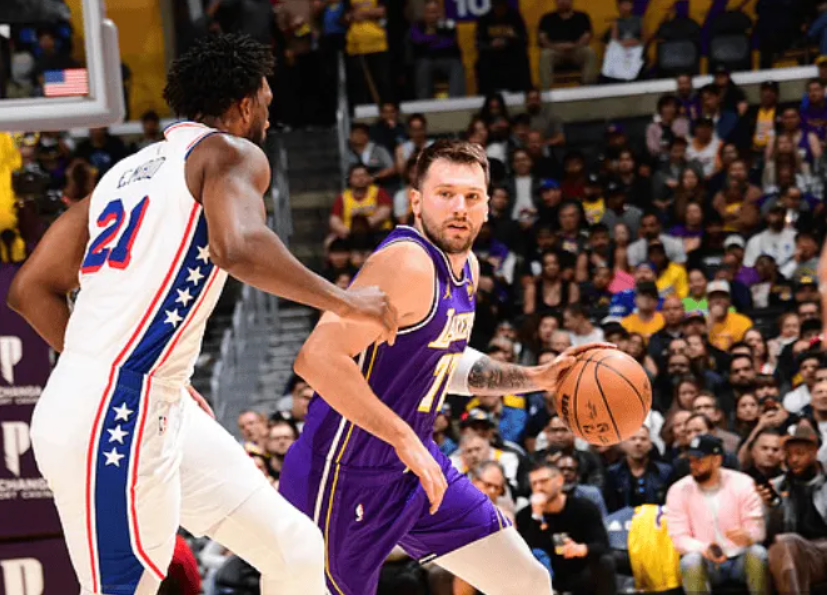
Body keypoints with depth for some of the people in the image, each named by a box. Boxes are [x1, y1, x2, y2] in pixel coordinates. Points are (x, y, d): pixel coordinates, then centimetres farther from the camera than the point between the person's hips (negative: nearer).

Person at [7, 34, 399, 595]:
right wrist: (344, 301, -14)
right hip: (113, 422, -9)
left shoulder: (127, 170, 20)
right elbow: (239, 249, -26)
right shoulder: (234, 154, -4)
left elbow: (32, 289, 19)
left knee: (294, 548, 10)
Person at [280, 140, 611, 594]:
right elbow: (318, 358, -33)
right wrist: (404, 439, -30)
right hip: (349, 476, -9)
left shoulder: (465, 267, 7)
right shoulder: (407, 263, -23)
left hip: (416, 463, 9)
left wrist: (536, 378, 17)